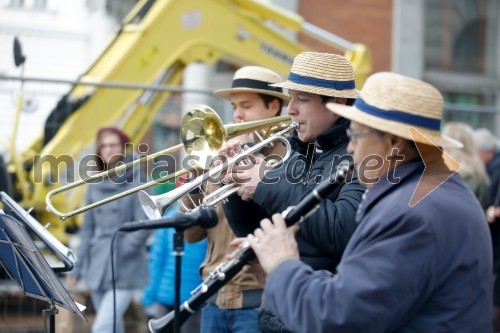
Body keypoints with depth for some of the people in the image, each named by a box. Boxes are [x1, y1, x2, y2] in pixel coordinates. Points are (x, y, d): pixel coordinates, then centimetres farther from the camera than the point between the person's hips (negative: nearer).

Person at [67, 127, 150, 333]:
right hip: (97, 267, 6)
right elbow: (87, 229, 16)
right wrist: (77, 267, 12)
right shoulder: (95, 184, 12)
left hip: (124, 269, -6)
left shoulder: (136, 182, -5)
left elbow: (143, 226, -11)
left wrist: (120, 252, -18)